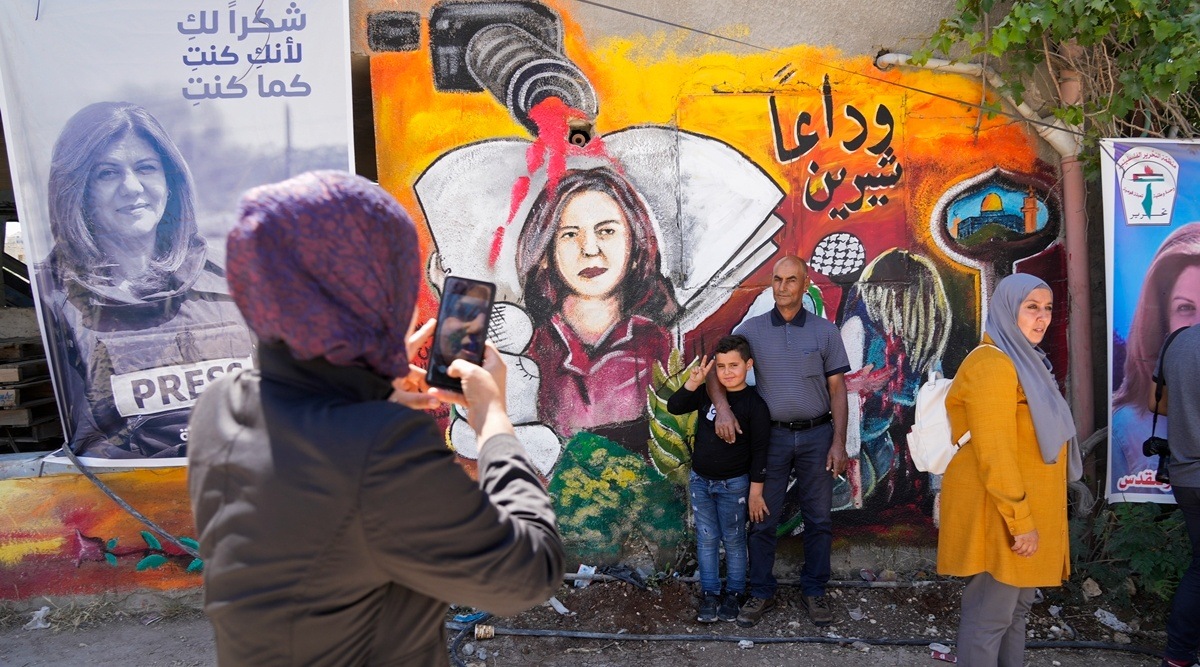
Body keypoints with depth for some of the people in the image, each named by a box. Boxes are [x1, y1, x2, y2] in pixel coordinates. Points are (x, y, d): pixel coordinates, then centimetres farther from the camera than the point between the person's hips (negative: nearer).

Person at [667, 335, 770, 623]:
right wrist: (693, 382, -19)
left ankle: (734, 593, 26)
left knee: (733, 541, 11)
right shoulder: (707, 393, -2)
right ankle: (709, 593, 24)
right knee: (706, 539, 12)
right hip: (700, 480, 4)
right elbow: (673, 407, -4)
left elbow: (759, 451, -12)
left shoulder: (755, 404, -14)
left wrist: (756, 493, -11)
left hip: (733, 484, -4)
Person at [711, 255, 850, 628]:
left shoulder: (825, 331, 1)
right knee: (763, 520, 6)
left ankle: (814, 591, 24)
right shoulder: (751, 330, 1)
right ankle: (761, 593, 20)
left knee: (819, 519, 8)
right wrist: (722, 408, -20)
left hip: (816, 435, 0)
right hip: (771, 436, 0)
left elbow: (838, 390, 2)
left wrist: (839, 443, -4)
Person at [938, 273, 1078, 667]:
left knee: (1017, 606, 19)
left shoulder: (1024, 361, 14)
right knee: (990, 616, -2)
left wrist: (1029, 516, 19)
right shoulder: (992, 366, -18)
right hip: (1000, 513, -10)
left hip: (1023, 508, 10)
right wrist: (1020, 520, -21)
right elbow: (994, 455, -23)